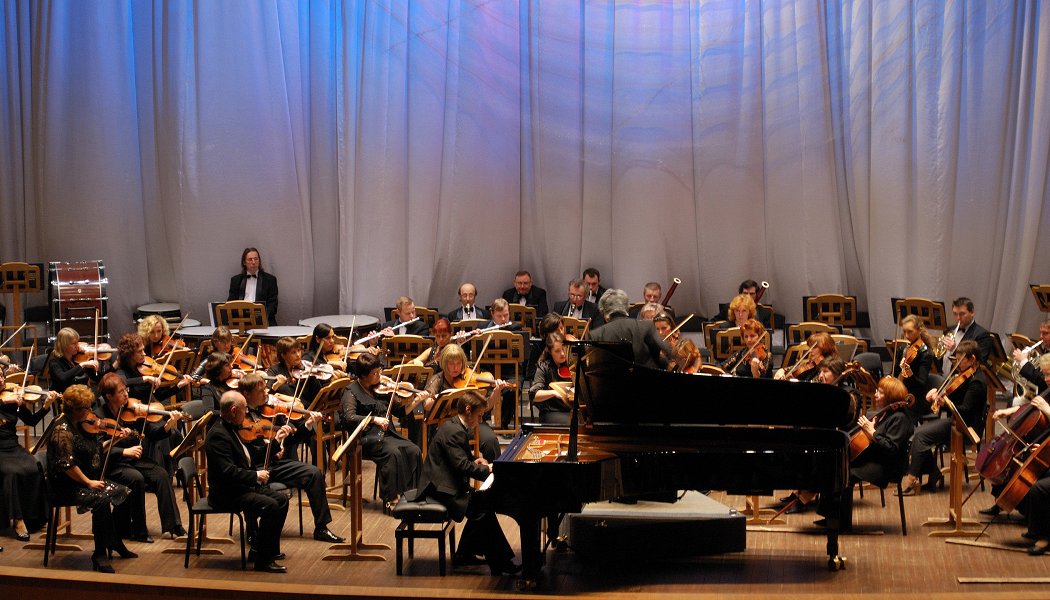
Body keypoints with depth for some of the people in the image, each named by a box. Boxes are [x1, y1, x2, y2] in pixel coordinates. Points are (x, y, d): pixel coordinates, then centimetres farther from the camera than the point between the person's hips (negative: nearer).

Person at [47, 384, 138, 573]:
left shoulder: (84, 426, 7)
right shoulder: (63, 432, -18)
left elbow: (98, 449, 20)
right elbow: (67, 465, -24)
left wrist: (114, 439, 5)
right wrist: (88, 482, -21)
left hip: (90, 481, 9)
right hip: (69, 487, -9)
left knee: (123, 493, -2)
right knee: (102, 500, -30)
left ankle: (115, 542, 13)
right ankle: (100, 554, -21)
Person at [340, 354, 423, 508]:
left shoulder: (380, 389, 12)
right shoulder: (352, 392, -4)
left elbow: (400, 412, 12)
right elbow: (348, 417, -20)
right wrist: (374, 419, -31)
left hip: (386, 435, 6)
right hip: (365, 439, -6)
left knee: (414, 450, -18)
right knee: (393, 452, -31)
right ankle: (391, 499, -24)